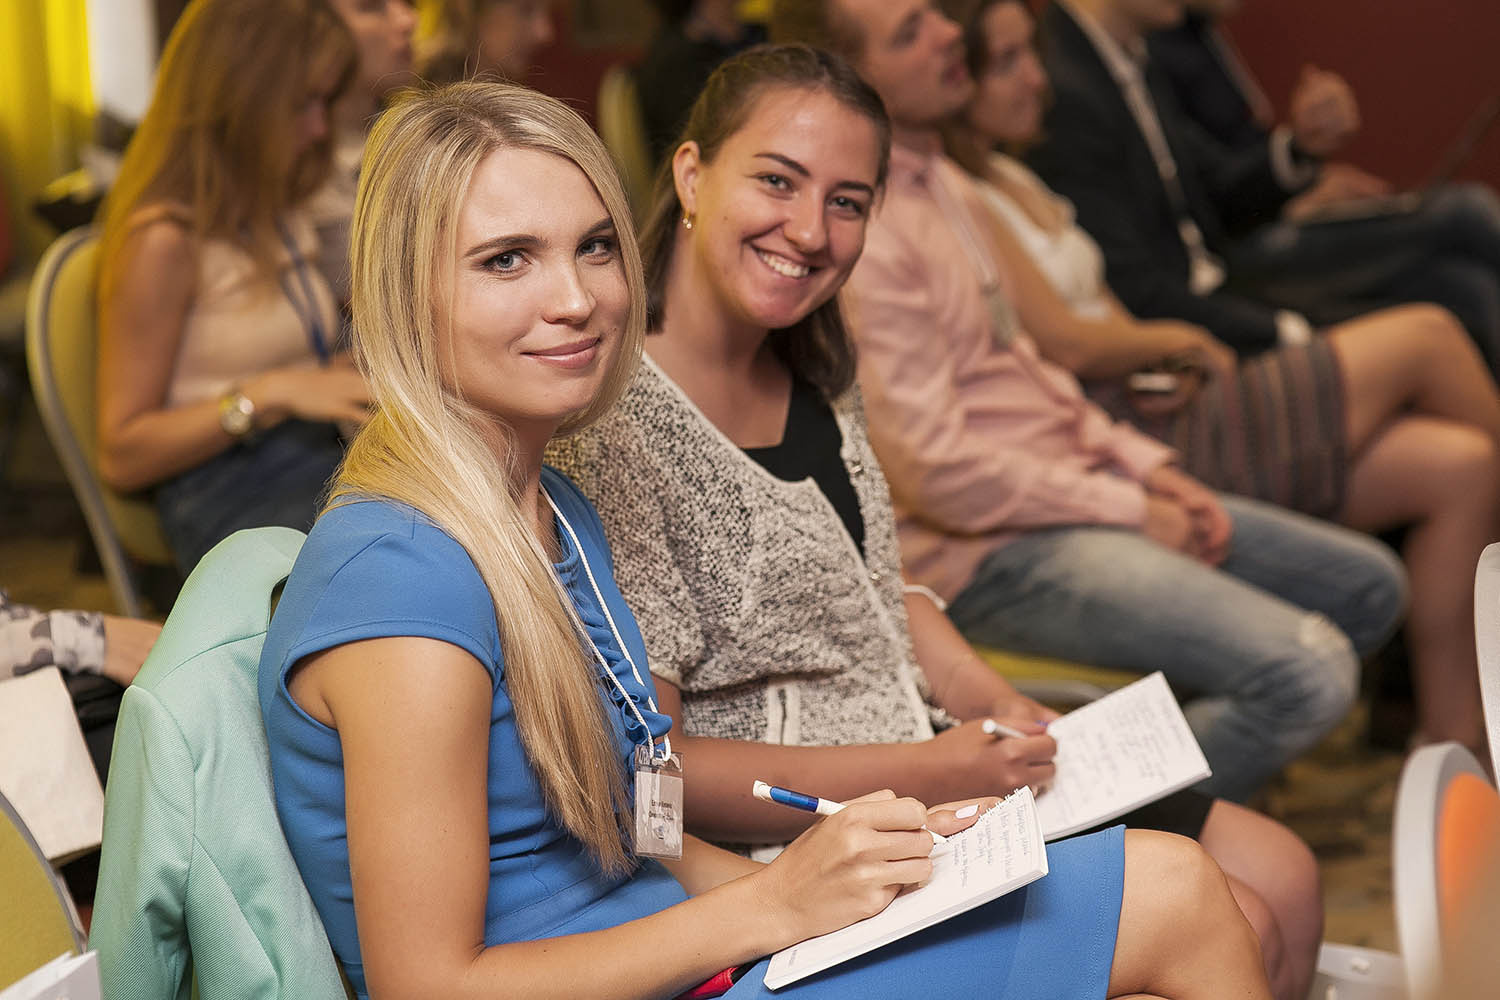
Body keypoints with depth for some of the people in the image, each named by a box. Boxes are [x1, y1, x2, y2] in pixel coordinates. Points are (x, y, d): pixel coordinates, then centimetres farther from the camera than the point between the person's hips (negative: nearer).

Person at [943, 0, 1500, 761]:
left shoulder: (1009, 179, 19)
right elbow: (1064, 343, -18)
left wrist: (1174, 367, -2)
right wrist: (1181, 341, -1)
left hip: (1152, 413, 10)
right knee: (1424, 337, -5)